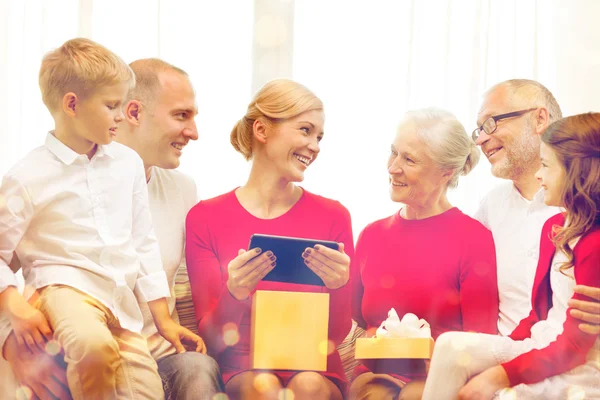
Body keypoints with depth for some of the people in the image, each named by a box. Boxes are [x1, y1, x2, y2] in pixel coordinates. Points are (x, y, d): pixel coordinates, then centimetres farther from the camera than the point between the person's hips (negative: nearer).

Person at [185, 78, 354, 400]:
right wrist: (234, 294, -22)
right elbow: (213, 339, -1)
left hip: (316, 371, 0)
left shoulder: (333, 217, 4)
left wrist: (338, 288, -18)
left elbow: (336, 335, 3)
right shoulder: (205, 217, 2)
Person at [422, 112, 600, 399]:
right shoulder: (554, 227, 12)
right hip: (541, 346, 9)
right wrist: (509, 345, 1)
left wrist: (499, 375, -20)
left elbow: (574, 345, -18)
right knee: (450, 347, -10)